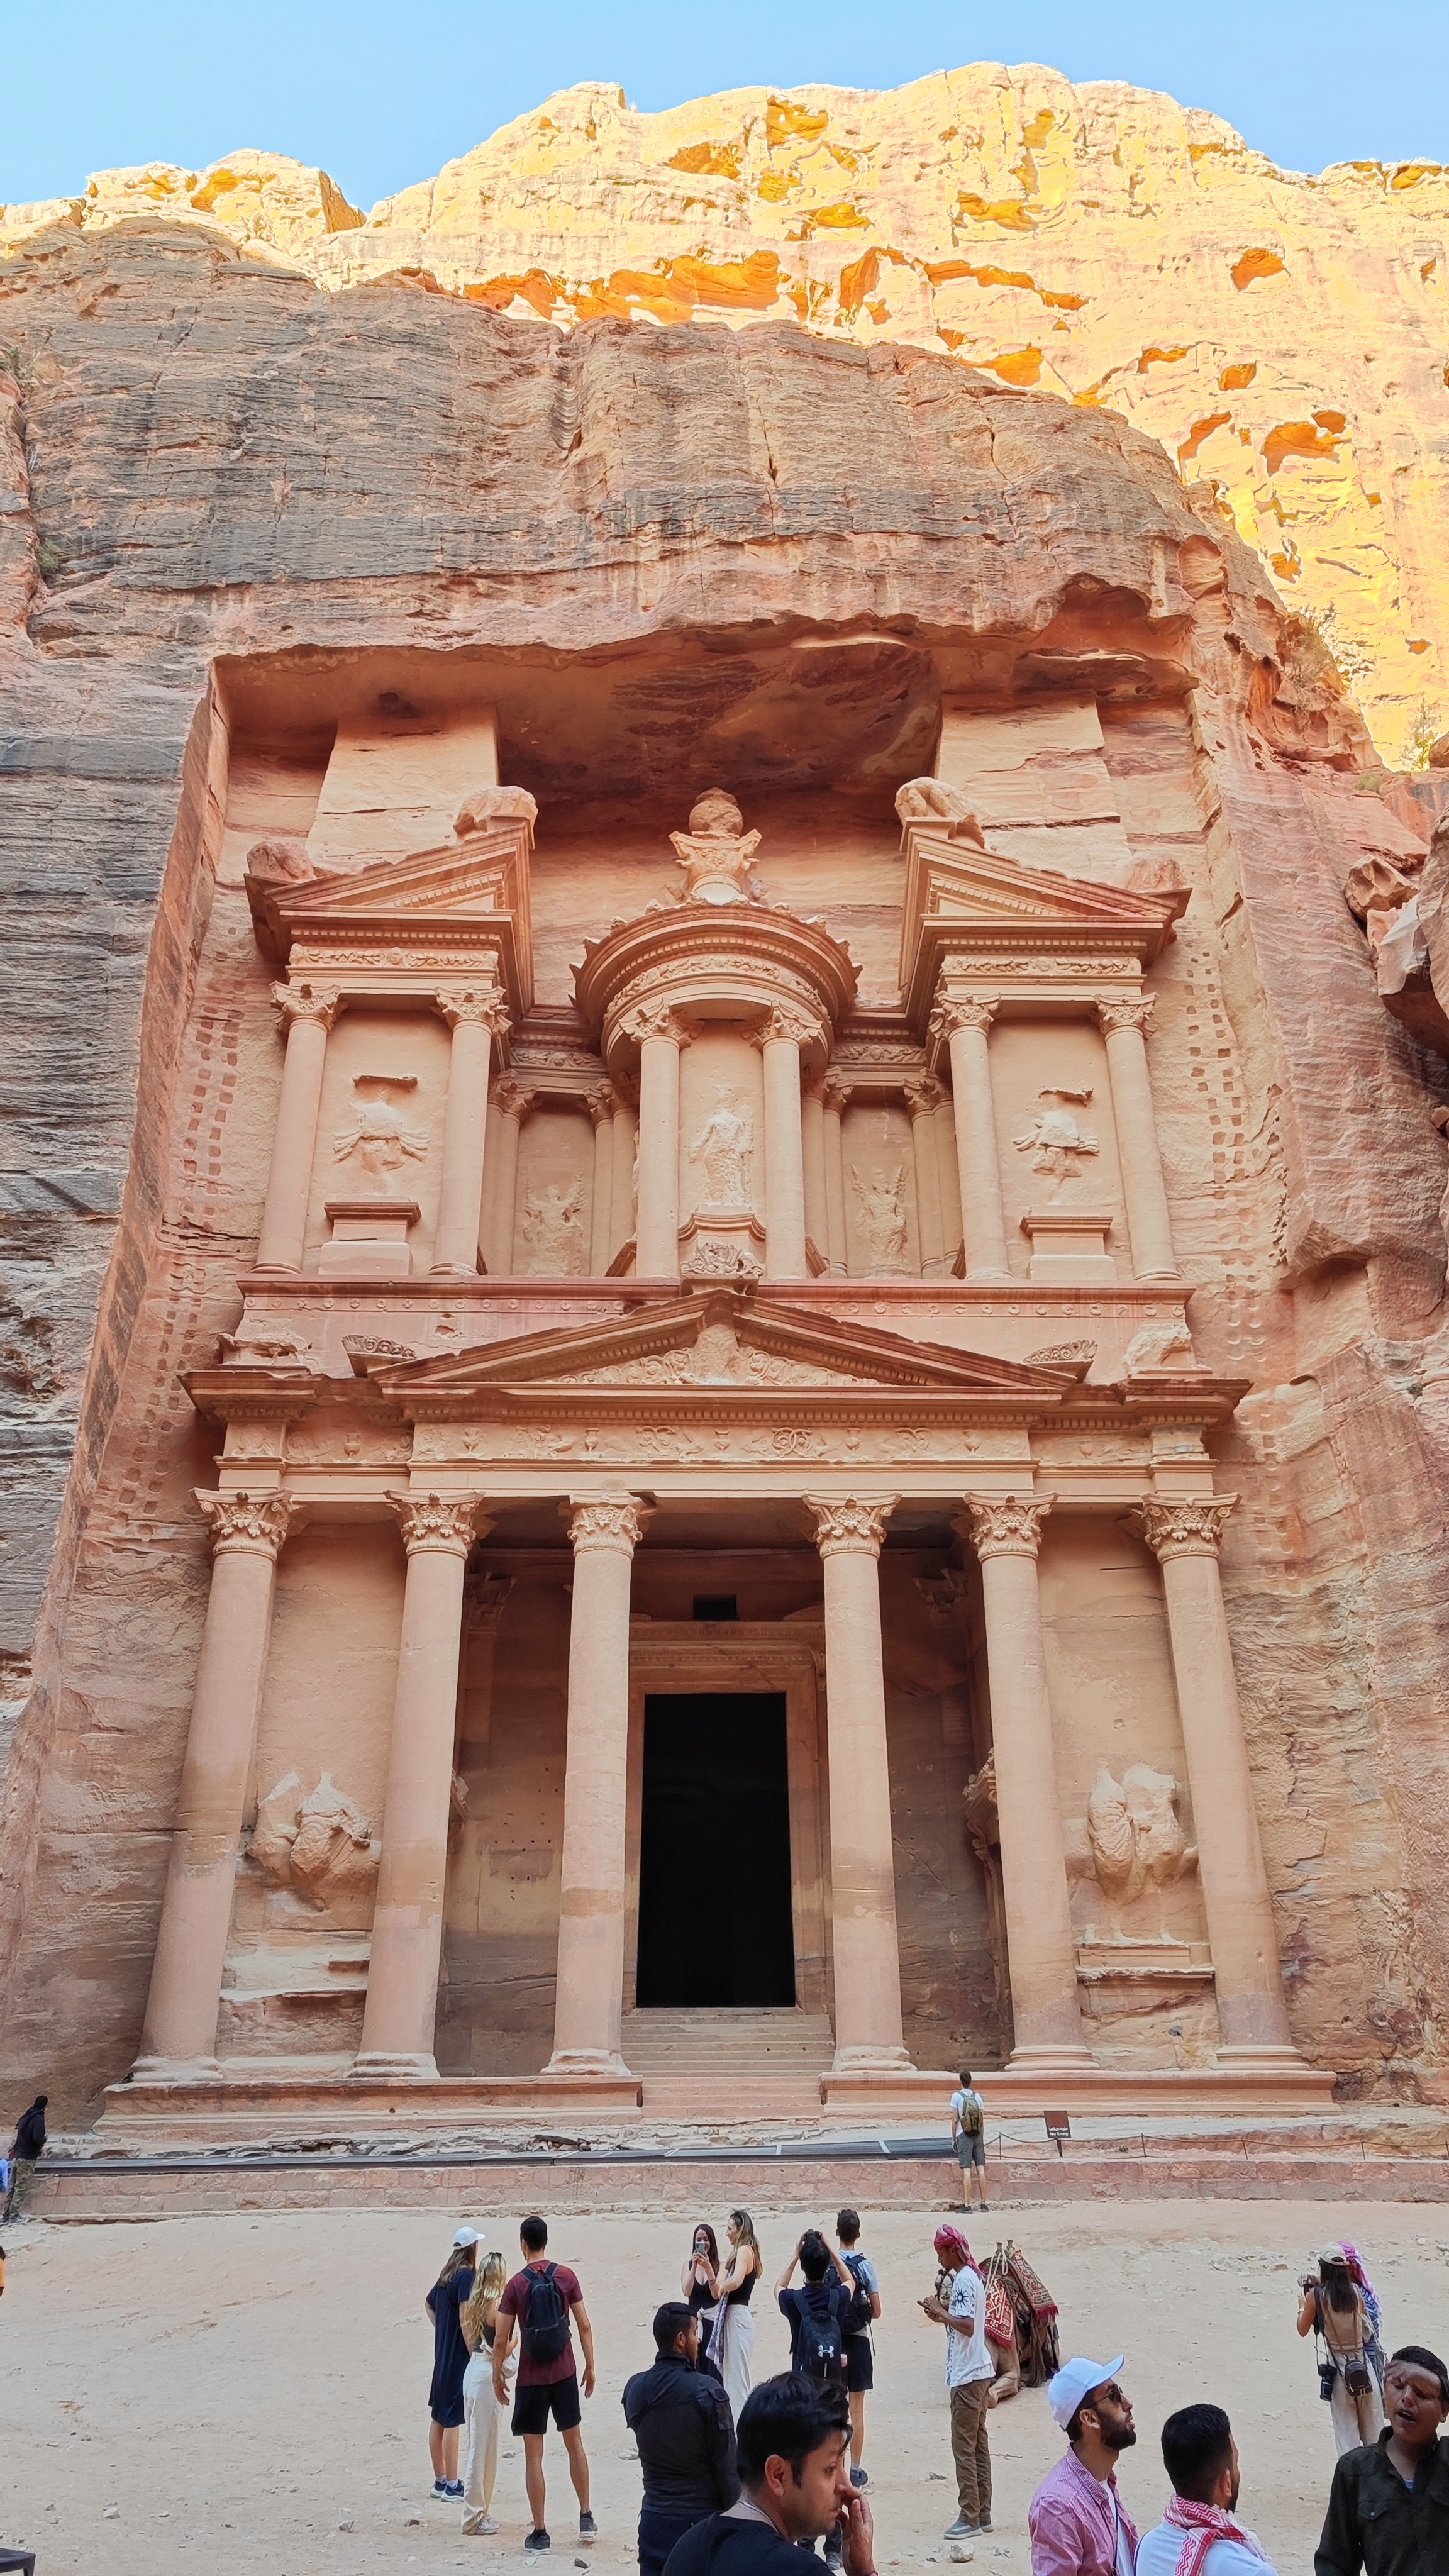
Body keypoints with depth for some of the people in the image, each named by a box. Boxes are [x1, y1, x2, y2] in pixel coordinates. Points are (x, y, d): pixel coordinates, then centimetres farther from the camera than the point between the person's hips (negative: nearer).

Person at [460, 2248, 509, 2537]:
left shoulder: (471, 2303, 7)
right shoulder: (497, 2305, -16)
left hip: (472, 2369, 8)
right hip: (488, 2373, -8)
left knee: (475, 2444, 16)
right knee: (483, 2446, 1)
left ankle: (479, 2510, 25)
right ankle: (475, 2516, 7)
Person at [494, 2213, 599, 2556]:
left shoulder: (516, 2284, -11)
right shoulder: (566, 2276, -5)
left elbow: (501, 2340, -9)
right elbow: (584, 2326, -2)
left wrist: (497, 2376, 5)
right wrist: (590, 2366, 9)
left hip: (531, 2378, -3)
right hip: (565, 2373, 3)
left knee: (534, 2455, 6)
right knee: (575, 2443, 18)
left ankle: (539, 2533, 10)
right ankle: (586, 2518, 25)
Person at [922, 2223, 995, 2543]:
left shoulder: (962, 2280, -17)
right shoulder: (973, 2277, 13)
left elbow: (968, 2325, -25)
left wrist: (941, 2311, -15)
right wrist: (943, 2316, 7)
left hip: (966, 2375, -10)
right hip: (979, 2371, 10)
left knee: (964, 2447, -4)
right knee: (979, 2444, 13)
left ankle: (969, 2517, 0)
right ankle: (983, 2513, 19)